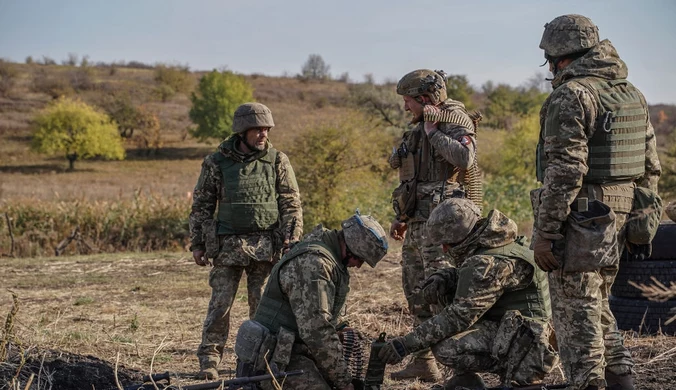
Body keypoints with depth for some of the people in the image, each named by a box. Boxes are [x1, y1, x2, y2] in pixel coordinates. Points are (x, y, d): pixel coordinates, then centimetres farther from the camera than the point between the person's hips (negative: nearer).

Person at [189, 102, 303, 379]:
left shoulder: (277, 161, 3)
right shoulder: (216, 162, 2)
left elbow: (292, 205, 4)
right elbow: (201, 206, 8)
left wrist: (291, 242, -5)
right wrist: (197, 244, 5)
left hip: (266, 245, 0)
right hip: (228, 244, 0)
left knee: (264, 305, 4)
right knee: (220, 304, -3)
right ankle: (208, 361, 3)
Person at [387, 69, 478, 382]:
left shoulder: (455, 120, -8)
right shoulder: (420, 127, 18)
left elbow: (464, 158, -28)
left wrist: (432, 132, -17)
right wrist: (402, 218, 23)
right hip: (418, 223, 10)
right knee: (416, 292, 14)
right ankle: (423, 361, 23)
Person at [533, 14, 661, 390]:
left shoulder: (572, 95, -14)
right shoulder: (633, 95, 12)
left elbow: (565, 172, -20)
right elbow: (650, 167, 15)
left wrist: (544, 233, -17)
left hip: (581, 222, -8)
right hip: (620, 219, 8)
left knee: (577, 313, -1)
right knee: (598, 306, 20)